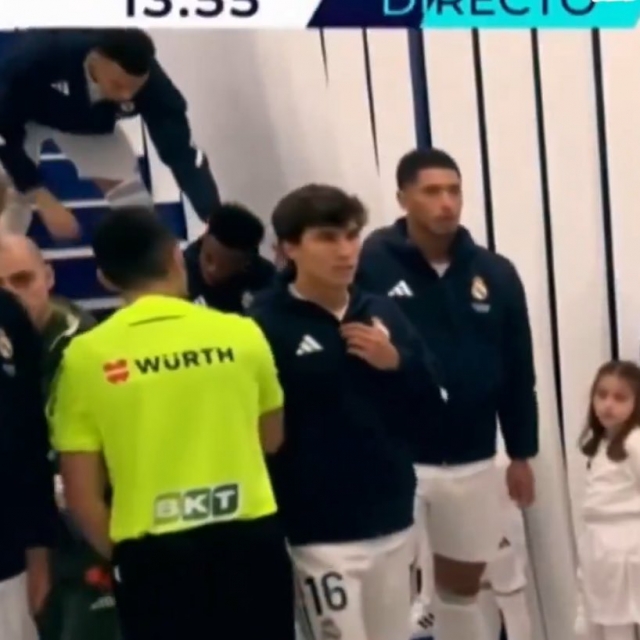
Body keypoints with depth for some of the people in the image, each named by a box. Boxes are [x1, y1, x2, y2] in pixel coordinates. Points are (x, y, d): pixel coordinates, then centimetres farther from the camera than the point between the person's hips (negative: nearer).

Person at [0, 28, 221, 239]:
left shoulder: (150, 80, -36)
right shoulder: (39, 55, -43)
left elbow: (182, 151, -31)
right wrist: (45, 201, -35)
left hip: (91, 122, 3)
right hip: (21, 115, -2)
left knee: (134, 200, -5)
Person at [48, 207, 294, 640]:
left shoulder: (86, 356, -7)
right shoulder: (241, 333, -3)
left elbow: (82, 493, -5)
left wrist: (122, 555, 11)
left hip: (154, 554, -1)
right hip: (249, 538, 1)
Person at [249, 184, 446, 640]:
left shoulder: (382, 314, 7)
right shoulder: (266, 326, -11)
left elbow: (430, 403, 11)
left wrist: (398, 363, -9)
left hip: (392, 524, 6)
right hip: (320, 534, -6)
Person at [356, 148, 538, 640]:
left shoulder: (496, 274, 0)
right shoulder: (370, 264, -11)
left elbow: (518, 371, 6)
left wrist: (522, 453, 9)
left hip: (473, 462, 4)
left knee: (463, 585, 19)